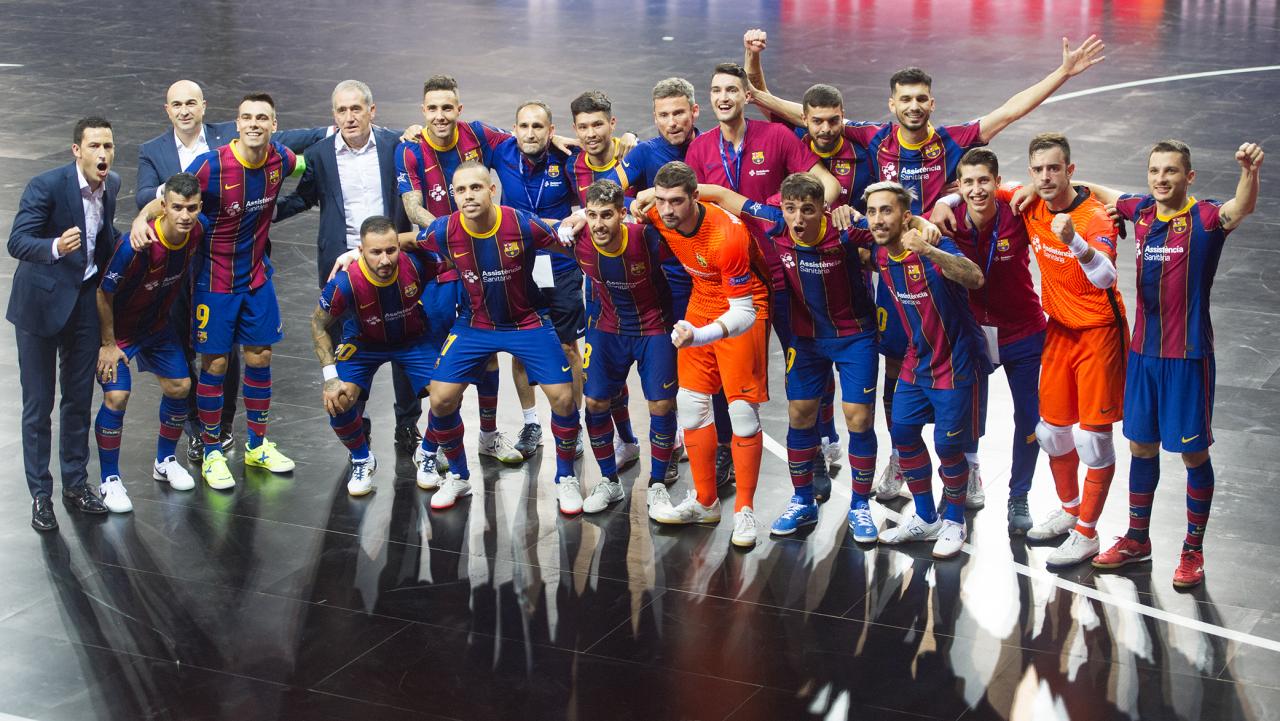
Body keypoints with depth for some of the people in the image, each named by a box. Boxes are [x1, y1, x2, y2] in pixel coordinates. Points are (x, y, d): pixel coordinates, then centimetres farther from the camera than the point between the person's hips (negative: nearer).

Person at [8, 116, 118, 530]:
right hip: (42, 302, -5)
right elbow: (17, 241, -28)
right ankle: (40, 494, 14)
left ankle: (76, 483, 27)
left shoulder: (111, 186, 0)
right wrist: (55, 247, -45)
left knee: (79, 399, 14)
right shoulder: (46, 185, -21)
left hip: (86, 301, 5)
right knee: (38, 404, 3)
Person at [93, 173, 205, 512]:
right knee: (116, 397, -15)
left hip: (157, 325, 6)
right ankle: (110, 480, 3)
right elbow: (104, 293, -23)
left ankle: (165, 462, 32)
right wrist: (108, 344, -16)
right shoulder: (136, 246, -37)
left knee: (179, 386, 8)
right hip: (119, 330, -6)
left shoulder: (198, 230, -20)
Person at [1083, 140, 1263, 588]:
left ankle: (1193, 550, 18)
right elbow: (1095, 192, 20)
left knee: (1193, 452, 4)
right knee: (1141, 446, 15)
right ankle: (1137, 539, 30)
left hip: (1188, 355, -5)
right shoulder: (1141, 211, 3)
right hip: (1143, 350, 5)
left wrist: (1250, 172, -56)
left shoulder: (1205, 219, -12)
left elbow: (1241, 207, -35)